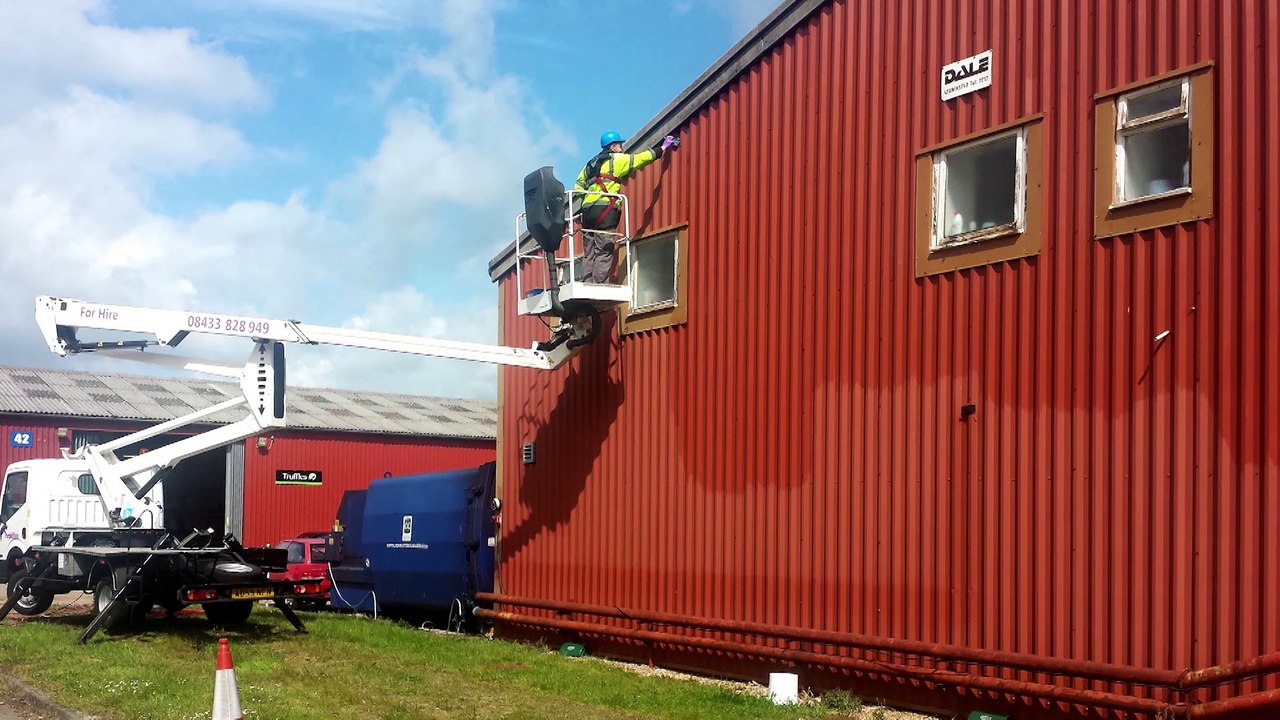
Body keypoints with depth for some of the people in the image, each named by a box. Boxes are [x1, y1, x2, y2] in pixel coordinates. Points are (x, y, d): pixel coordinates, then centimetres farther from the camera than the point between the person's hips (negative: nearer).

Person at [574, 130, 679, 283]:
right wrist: (663, 148, 15)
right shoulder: (616, 160, 4)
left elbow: (578, 186, 18)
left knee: (589, 254, 4)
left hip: (588, 210, 7)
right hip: (605, 210, -7)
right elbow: (640, 158, 5)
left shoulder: (591, 164, 24)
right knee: (604, 253, -10)